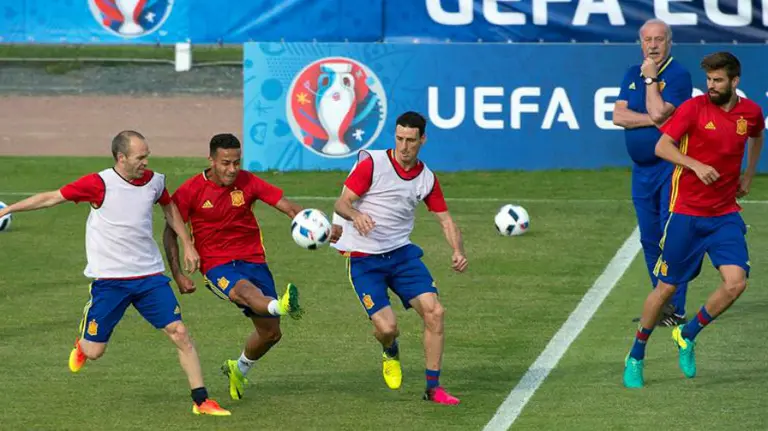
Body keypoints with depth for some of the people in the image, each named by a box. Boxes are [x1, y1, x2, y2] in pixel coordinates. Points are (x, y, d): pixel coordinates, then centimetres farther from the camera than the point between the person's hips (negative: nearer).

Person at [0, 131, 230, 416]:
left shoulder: (154, 182, 1)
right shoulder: (99, 184, -13)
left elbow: (169, 207, 23)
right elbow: (51, 198, -5)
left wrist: (188, 245, 18)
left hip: (150, 275, 3)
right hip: (109, 280, -3)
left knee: (180, 333, -8)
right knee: (94, 352, 0)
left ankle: (201, 400, -1)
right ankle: (82, 343, 38)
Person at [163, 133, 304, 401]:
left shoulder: (247, 182, 0)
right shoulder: (191, 191, -4)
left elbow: (287, 206, -5)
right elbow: (170, 232, 3)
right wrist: (177, 275, -5)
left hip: (253, 260, 4)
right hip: (217, 266, -4)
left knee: (271, 332, 3)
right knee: (244, 290, -38)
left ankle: (239, 369, 32)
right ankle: (282, 306, -72)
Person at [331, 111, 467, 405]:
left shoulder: (427, 179, 5)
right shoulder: (373, 164, -10)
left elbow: (445, 219, 10)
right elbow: (341, 202, -11)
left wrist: (458, 252, -9)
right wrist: (356, 215, -34)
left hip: (401, 253, 4)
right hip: (363, 259, -4)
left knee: (434, 311, -13)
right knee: (387, 327, -18)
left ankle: (433, 387, 0)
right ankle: (390, 352, 23)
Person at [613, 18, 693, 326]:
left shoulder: (678, 76, -9)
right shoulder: (632, 75, 12)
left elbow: (658, 112, -21)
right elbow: (619, 116, 1)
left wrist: (650, 78, -12)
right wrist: (651, 120, -12)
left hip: (671, 166, -7)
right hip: (641, 170, 7)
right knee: (650, 239, 11)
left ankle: (675, 309, -8)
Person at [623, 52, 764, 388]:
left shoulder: (751, 112, 4)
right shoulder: (694, 108, -9)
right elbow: (662, 147, -16)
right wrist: (696, 165, -29)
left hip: (725, 214, 3)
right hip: (686, 212, -3)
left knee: (736, 282, -15)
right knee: (667, 287, 2)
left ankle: (688, 335, 10)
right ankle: (636, 356, 22)